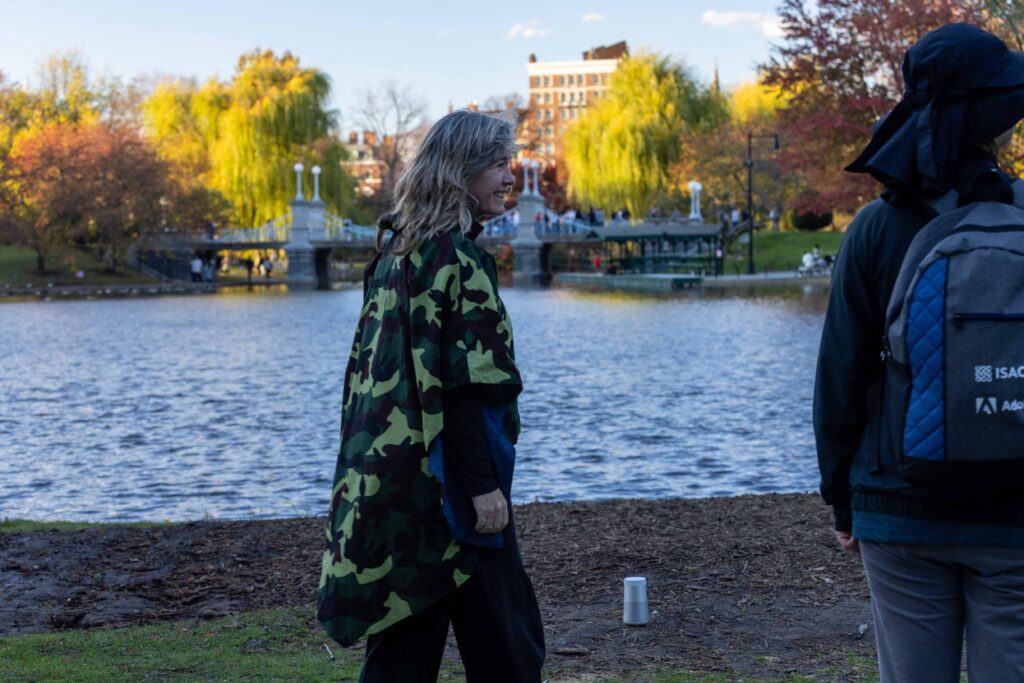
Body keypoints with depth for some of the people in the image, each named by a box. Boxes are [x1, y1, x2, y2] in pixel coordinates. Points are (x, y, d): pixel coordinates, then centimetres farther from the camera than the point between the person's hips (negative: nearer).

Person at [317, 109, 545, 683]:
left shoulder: (396, 250, 12)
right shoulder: (458, 257, -14)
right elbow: (468, 383, -19)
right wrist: (483, 484, -19)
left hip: (389, 475, 9)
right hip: (446, 478, -8)